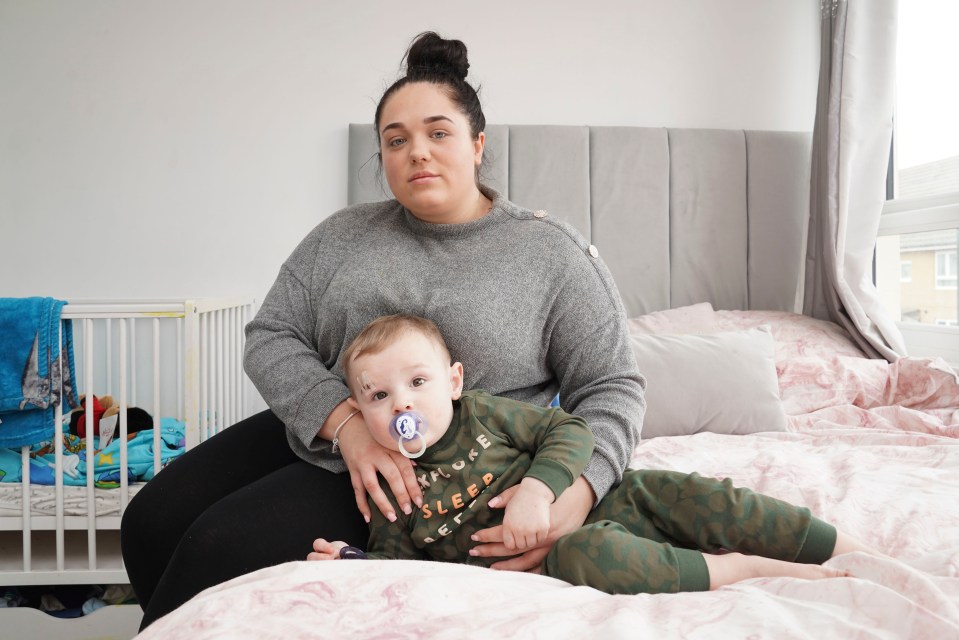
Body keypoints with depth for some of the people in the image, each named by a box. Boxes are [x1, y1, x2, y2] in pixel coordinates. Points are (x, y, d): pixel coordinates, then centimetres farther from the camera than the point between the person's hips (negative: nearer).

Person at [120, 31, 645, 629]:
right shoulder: (342, 236, 7)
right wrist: (347, 422, -19)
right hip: (315, 434, 5)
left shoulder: (553, 251, -4)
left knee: (221, 546, -17)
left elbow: (612, 388, -4)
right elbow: (271, 338, 1)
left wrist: (577, 491, -24)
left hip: (437, 476, -5)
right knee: (150, 522, -7)